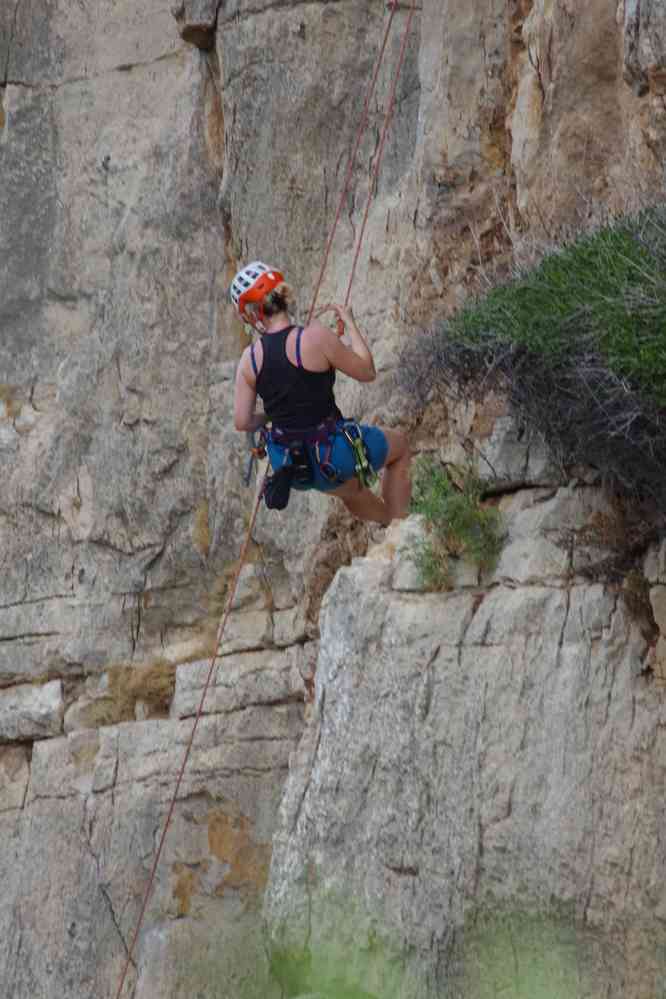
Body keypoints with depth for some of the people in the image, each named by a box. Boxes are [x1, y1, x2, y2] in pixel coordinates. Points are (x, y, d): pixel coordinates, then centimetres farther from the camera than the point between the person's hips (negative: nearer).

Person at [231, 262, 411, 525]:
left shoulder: (250, 358, -9)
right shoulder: (315, 336, -22)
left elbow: (242, 421, -6)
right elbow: (366, 372, -10)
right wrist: (350, 324, 2)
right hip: (332, 458, -5)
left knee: (350, 489, 38)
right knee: (400, 444, 28)